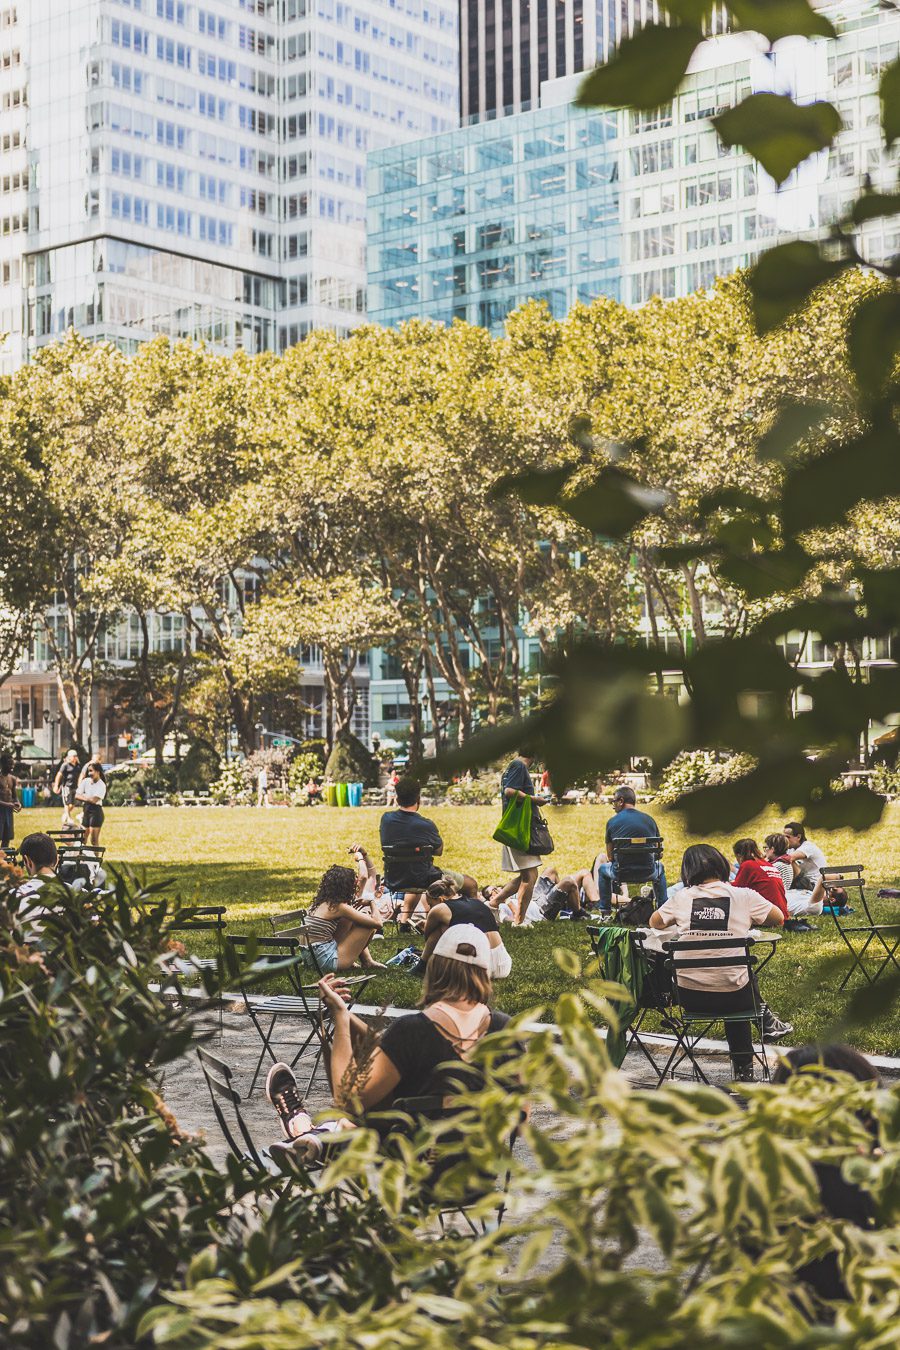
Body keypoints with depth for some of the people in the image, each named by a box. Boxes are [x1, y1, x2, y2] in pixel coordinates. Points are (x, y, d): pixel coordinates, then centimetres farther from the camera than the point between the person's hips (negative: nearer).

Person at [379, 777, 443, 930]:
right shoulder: (426, 825, -21)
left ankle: (404, 916, 35)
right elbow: (439, 851, -3)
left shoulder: (386, 819, -11)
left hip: (393, 881, 4)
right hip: (422, 880, -4)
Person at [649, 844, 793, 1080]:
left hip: (689, 997, 2)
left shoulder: (681, 898, 1)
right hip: (732, 996, -2)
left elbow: (655, 923, 18)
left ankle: (743, 1069, 41)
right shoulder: (744, 896, -3)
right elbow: (778, 919, 12)